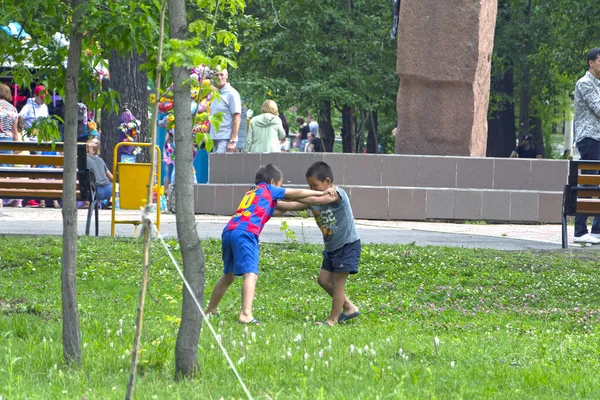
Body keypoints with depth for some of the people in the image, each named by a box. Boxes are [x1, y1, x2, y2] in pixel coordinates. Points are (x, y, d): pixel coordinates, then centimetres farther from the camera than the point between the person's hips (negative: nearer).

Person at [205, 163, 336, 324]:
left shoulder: (252, 192, 33)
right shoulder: (268, 189, 15)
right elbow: (296, 194, 14)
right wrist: (321, 193, 21)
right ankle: (246, 314, -35)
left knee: (228, 275, 24)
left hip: (229, 231, 8)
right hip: (245, 233, -8)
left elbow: (276, 208, 42)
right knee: (251, 274, -18)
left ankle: (210, 311, 34)